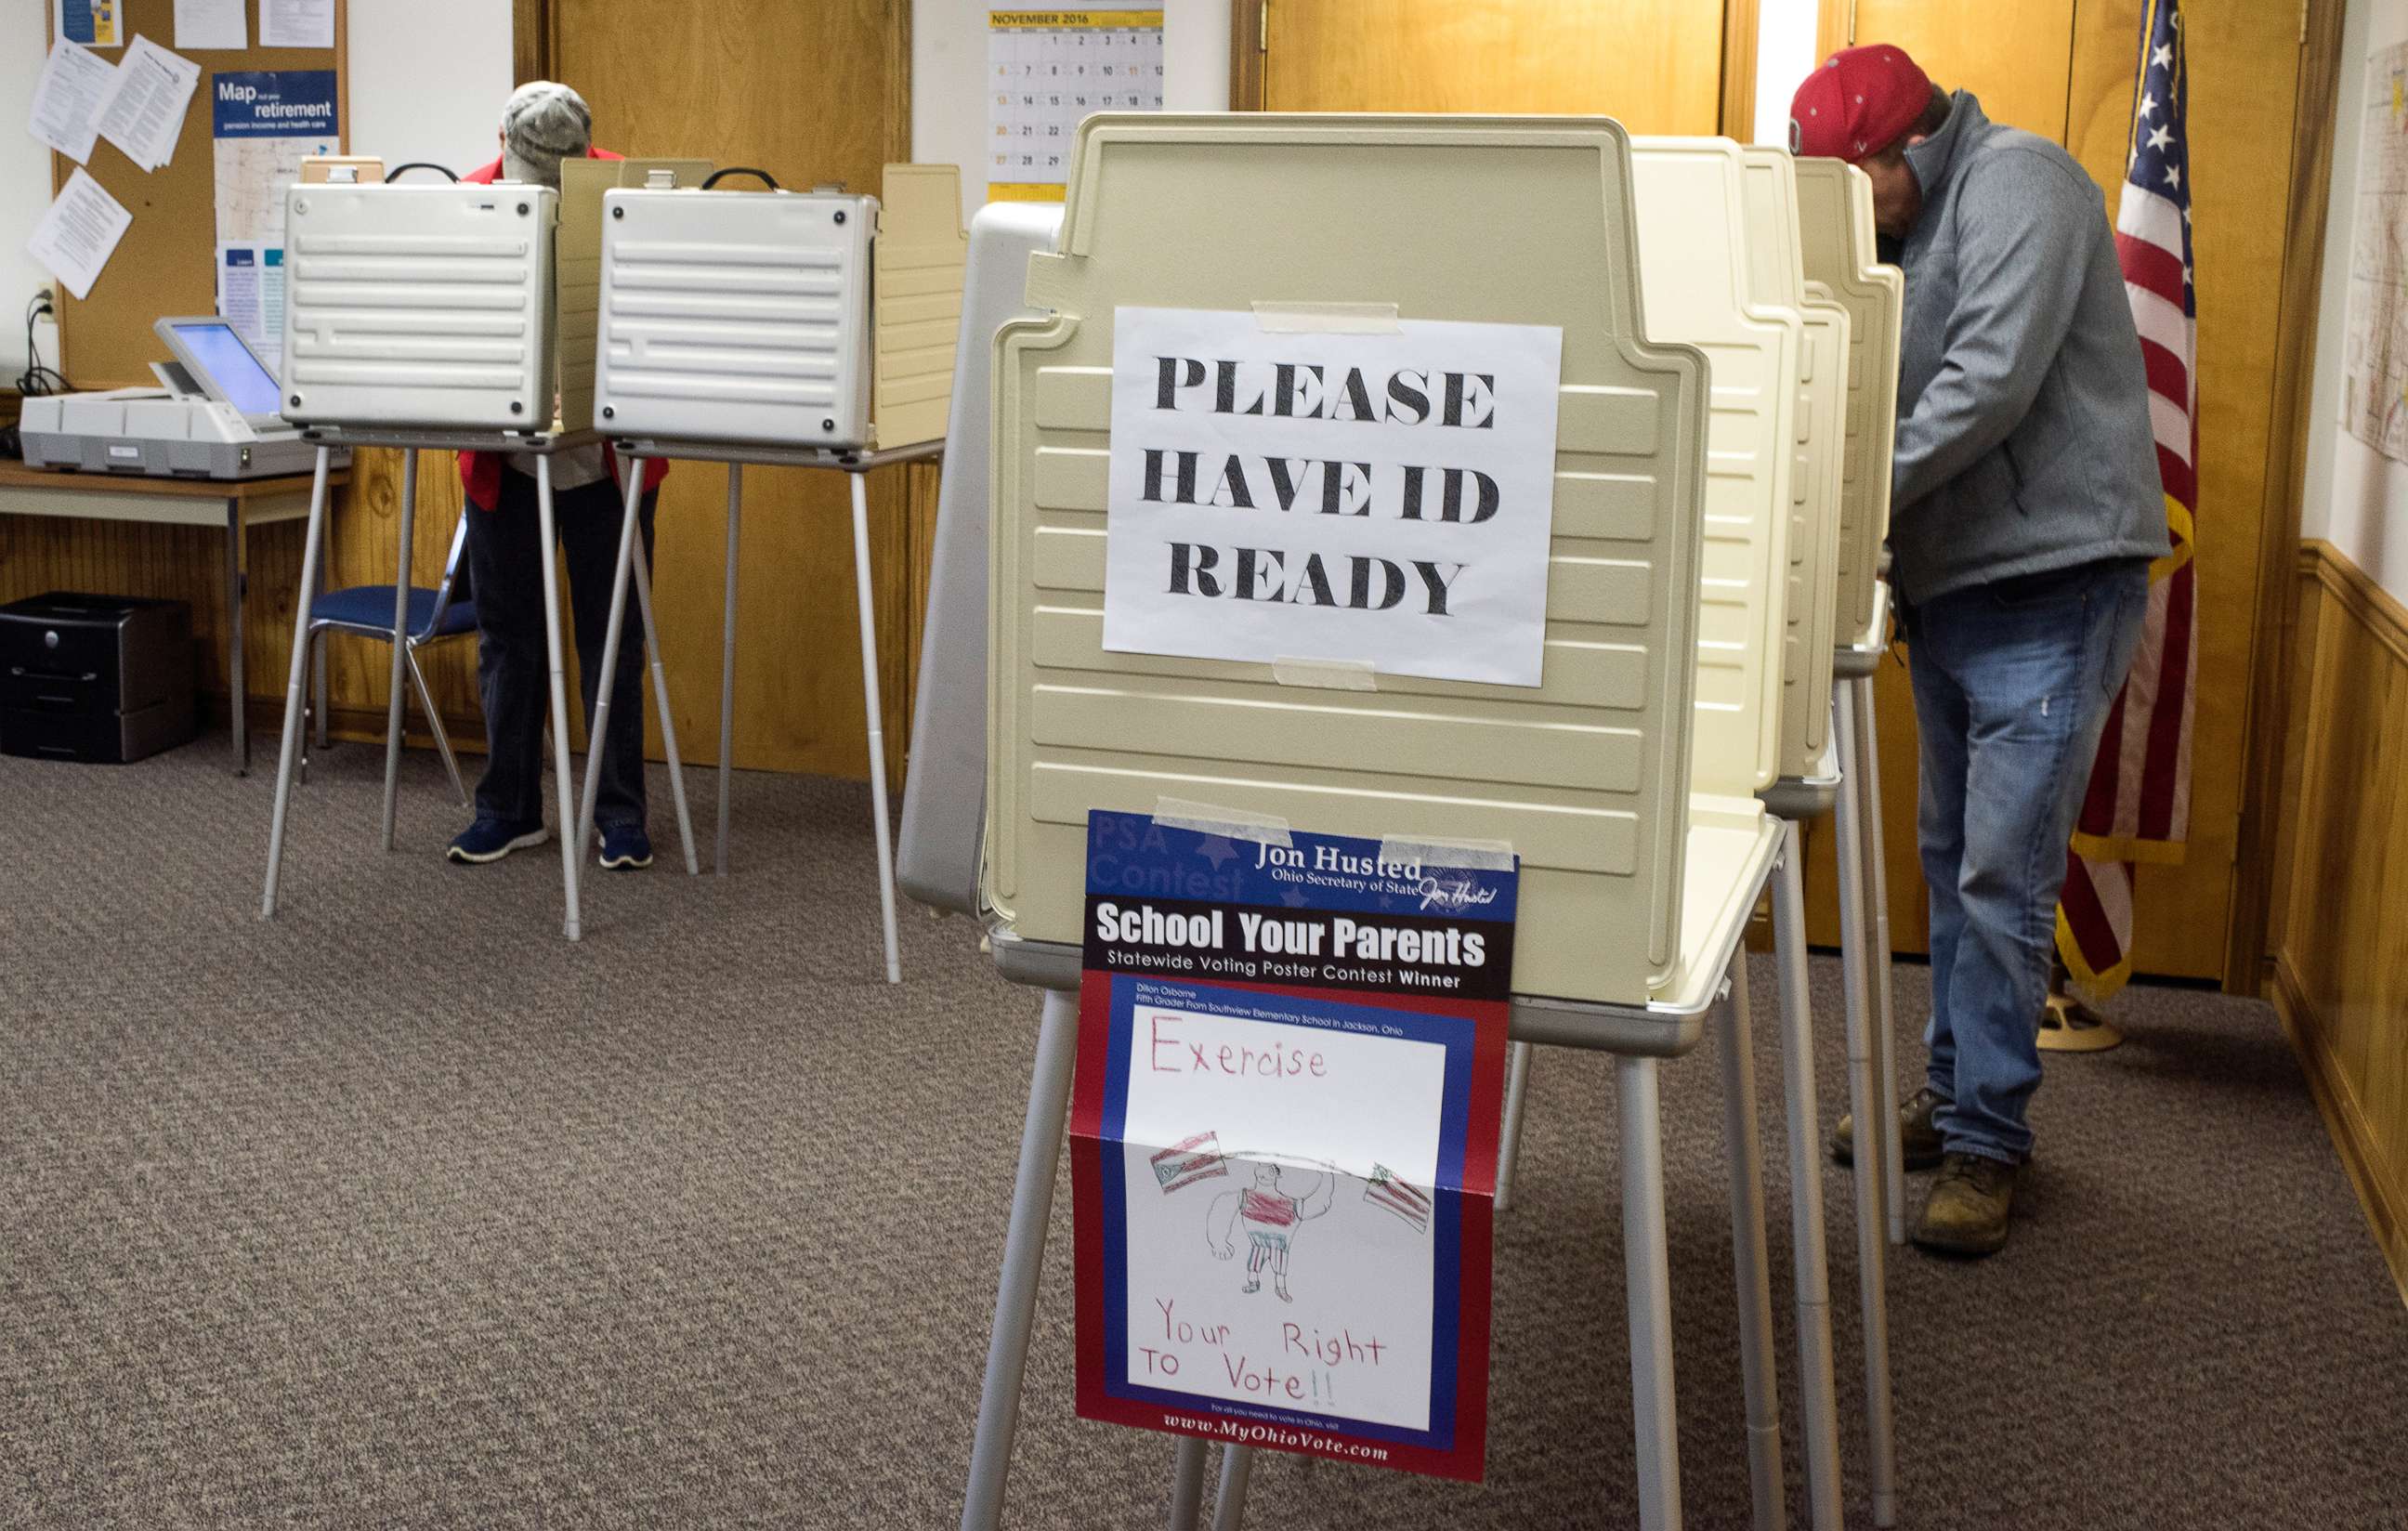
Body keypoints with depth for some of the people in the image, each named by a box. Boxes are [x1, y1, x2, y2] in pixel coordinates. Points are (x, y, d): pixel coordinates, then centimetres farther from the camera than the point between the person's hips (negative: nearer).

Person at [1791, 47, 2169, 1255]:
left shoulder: (2014, 181, -10)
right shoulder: (1913, 238, 17)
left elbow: (1993, 378, -22)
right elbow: (1887, 408, 12)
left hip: (2049, 588, -9)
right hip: (1948, 588, 9)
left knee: (2002, 875, -7)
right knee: (1952, 859, 15)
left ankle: (1987, 1141, 2)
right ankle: (1953, 1094, 27)